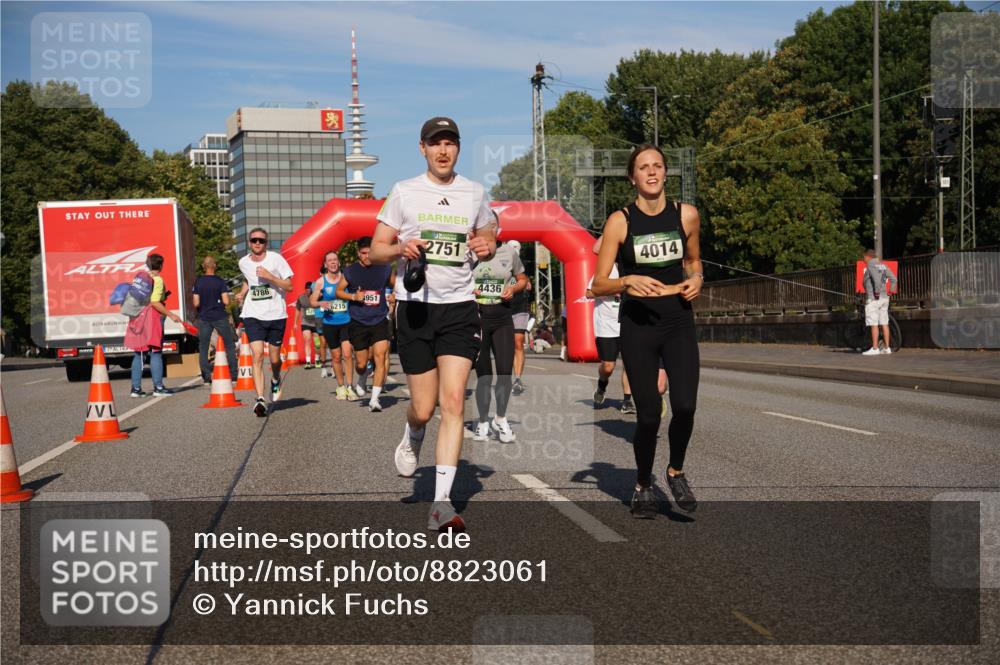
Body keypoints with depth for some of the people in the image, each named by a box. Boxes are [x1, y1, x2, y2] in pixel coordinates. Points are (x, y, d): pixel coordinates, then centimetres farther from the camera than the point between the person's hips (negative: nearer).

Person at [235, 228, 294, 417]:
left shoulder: (276, 259, -5)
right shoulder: (244, 263, 7)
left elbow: (289, 286, -7)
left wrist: (269, 276, -19)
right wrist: (242, 293, 11)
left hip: (276, 314, -1)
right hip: (253, 315, 1)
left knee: (274, 359, 9)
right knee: (257, 355, -15)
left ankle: (276, 381, 43)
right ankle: (260, 399, -19)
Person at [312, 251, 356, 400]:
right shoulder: (321, 281, 3)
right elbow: (312, 301, 5)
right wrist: (321, 303, -15)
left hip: (346, 322, -1)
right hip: (330, 323, 1)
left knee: (347, 354, -13)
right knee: (336, 357, 9)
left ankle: (349, 387, -7)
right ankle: (341, 387, 23)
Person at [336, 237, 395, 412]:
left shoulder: (385, 269, 2)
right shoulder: (350, 271, 0)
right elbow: (338, 291, 8)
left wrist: (394, 297, -4)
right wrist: (353, 296, -10)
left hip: (380, 321, 0)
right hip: (358, 323, 0)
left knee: (381, 356, -15)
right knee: (361, 363, 6)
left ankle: (374, 399, -12)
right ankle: (359, 382, 42)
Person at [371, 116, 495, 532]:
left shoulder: (474, 193, 9)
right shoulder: (404, 192, 3)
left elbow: (488, 238, 23)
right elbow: (376, 250, 6)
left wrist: (487, 246, -1)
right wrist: (401, 248, -16)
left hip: (459, 309, 1)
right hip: (415, 307, -1)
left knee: (453, 403, -11)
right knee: (424, 409, 0)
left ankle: (441, 505, -10)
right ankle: (411, 439, 40)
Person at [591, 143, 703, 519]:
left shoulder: (686, 215, 3)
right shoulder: (620, 221, -4)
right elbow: (598, 285, -4)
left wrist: (696, 279, 0)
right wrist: (627, 282, -22)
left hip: (678, 322, 2)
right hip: (638, 325, -2)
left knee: (685, 406, -11)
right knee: (648, 414, -3)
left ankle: (676, 472, 18)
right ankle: (643, 487, 22)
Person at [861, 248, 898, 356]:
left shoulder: (870, 265, -10)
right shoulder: (882, 265, 14)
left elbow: (877, 279, -25)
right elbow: (893, 279, 8)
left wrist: (877, 292, -19)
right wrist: (890, 291, 11)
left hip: (873, 298, -8)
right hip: (884, 298, 8)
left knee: (874, 324, -7)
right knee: (884, 323, 9)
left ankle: (874, 348, -8)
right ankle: (887, 348, 11)